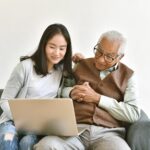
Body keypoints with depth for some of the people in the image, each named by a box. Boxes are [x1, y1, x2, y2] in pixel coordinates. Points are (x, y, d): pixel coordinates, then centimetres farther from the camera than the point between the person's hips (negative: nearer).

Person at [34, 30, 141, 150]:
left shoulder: (128, 75, 11)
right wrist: (72, 92, -2)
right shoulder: (82, 65, 17)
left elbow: (134, 114, -1)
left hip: (108, 133, -1)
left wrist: (97, 98, -6)